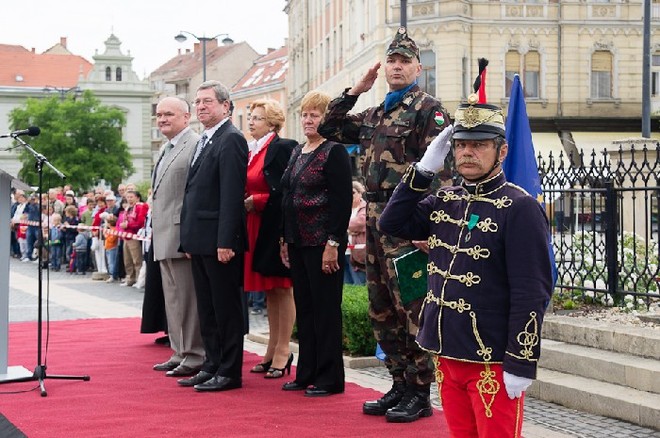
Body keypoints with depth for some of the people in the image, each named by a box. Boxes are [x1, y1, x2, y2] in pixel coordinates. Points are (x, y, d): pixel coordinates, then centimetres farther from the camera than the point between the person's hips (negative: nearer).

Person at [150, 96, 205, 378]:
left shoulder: (195, 145, -11)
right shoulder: (166, 149, 20)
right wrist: (157, 233, 19)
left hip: (182, 235, -10)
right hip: (164, 237, 10)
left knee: (188, 299, -5)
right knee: (173, 299, 14)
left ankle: (194, 357, 1)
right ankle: (179, 353, 22)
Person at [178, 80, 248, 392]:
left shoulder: (231, 140, -12)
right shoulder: (204, 142, 18)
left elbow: (232, 194, -18)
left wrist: (225, 241, -23)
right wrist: (189, 239, 16)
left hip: (219, 241, -10)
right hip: (200, 241, 10)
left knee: (226, 308, -2)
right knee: (206, 308, 14)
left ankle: (229, 372, 3)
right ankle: (212, 366, 21)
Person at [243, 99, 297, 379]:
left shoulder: (282, 148, -10)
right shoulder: (251, 151, 15)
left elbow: (282, 192, -16)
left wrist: (253, 202, -16)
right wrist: (242, 202, 1)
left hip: (274, 227, -8)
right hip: (256, 228, 8)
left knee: (281, 288, -2)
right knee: (269, 290, 12)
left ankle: (283, 351, 2)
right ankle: (273, 350, 18)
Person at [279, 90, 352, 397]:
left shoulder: (335, 152, -10)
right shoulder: (297, 153, 16)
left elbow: (343, 201, -15)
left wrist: (333, 243, -19)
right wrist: (285, 239, 15)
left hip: (322, 243, -8)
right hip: (298, 243, 9)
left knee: (326, 310, -2)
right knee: (304, 308, 12)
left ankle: (329, 379, 5)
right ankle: (306, 374, 20)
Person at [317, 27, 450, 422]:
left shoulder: (429, 109, -6)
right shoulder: (375, 115, 16)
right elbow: (329, 128, 23)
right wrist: (356, 91, 12)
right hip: (376, 221, 8)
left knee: (411, 310, -4)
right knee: (382, 311, 12)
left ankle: (419, 394, 4)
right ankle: (400, 386, 21)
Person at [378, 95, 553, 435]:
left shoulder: (519, 208, -12)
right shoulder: (444, 202, 10)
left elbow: (532, 293, -15)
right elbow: (391, 223, 8)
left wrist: (521, 365, -19)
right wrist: (424, 169, 0)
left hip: (493, 361, -7)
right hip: (447, 354, 7)